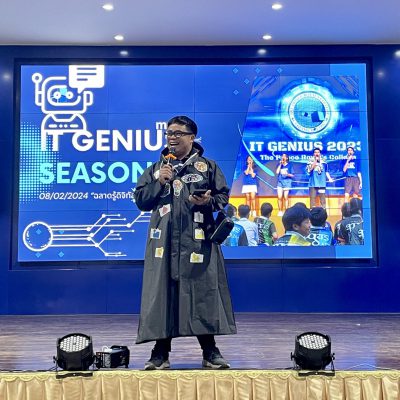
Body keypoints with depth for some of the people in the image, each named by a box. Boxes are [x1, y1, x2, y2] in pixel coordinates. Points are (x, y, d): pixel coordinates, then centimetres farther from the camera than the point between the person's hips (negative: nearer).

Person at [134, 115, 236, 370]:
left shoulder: (207, 166, 10)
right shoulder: (155, 169, 15)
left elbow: (223, 196, 8)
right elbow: (140, 200, 10)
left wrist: (208, 201, -13)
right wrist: (159, 183, -4)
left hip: (197, 239, -1)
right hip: (163, 240, 2)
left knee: (202, 290, -1)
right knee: (161, 291, 0)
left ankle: (210, 351, 11)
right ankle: (161, 352, 10)